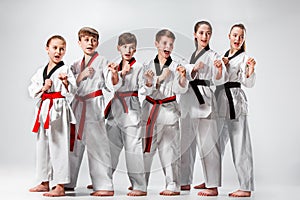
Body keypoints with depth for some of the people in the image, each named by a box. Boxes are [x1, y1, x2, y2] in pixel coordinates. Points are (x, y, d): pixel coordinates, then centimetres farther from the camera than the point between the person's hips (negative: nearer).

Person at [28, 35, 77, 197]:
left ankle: (60, 187, -4)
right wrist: (43, 88, -8)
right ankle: (44, 183, 27)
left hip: (59, 110, -7)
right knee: (42, 146, 14)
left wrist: (65, 82, -28)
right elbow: (32, 91, 10)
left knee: (58, 146, -8)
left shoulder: (65, 70, -3)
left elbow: (72, 92, -10)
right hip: (43, 109, 7)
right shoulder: (40, 72, 14)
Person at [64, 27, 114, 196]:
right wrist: (81, 76, -6)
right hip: (78, 106, 6)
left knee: (97, 144, -11)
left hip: (94, 106, -6)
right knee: (74, 144, 12)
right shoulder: (76, 65, 17)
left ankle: (105, 186, -9)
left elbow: (111, 85, -7)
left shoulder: (102, 62, 0)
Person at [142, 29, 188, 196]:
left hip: (169, 110, -3)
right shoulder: (149, 65, 6)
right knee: (146, 148, 10)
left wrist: (182, 77, -25)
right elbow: (147, 90, -2)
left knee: (169, 149, -2)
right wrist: (158, 79, -19)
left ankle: (173, 186, 6)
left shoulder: (176, 66, 0)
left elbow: (180, 90, -7)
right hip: (150, 110, 3)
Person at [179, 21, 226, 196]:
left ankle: (213, 186, -2)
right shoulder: (193, 55, 17)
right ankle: (185, 182, 26)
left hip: (204, 100, -7)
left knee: (207, 143, -8)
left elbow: (218, 80, -13)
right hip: (188, 101, 7)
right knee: (186, 142, 13)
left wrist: (219, 69, -34)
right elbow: (187, 76, 9)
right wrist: (194, 69, -12)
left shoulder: (213, 55, -3)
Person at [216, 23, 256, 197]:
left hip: (236, 103, -7)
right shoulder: (223, 56, 17)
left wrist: (251, 70, -33)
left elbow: (248, 83, -14)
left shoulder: (244, 58, -4)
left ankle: (246, 188, -2)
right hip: (221, 103, 7)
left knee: (240, 145, -7)